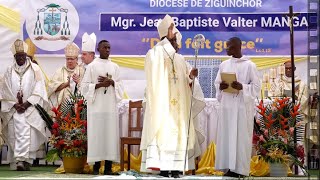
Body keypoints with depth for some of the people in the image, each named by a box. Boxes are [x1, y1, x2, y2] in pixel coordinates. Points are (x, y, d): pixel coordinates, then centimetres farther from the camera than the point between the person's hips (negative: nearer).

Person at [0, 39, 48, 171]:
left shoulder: (34, 69, 4)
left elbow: (38, 90, -2)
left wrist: (27, 104, -11)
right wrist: (15, 104, -6)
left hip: (30, 109, -2)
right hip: (14, 109, 3)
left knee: (26, 132, -14)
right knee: (16, 134, -2)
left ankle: (22, 160, -18)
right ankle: (20, 161, 3)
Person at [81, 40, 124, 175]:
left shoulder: (115, 67, 12)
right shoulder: (91, 66, 4)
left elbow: (120, 86, 10)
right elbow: (85, 86, 0)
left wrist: (111, 82, -9)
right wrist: (100, 85, -13)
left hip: (111, 105, 3)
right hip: (96, 106, -2)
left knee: (110, 133, -2)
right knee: (96, 134, -5)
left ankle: (108, 165, 1)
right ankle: (96, 165, -2)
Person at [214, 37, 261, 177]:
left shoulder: (249, 65, -3)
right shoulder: (224, 65, 11)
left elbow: (256, 86, -3)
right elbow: (216, 83, 15)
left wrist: (242, 87, -18)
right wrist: (221, 87, -7)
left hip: (243, 106, -5)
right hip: (226, 105, 5)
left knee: (241, 136, -4)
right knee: (226, 135, 2)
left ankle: (240, 168, 0)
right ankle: (230, 167, 7)